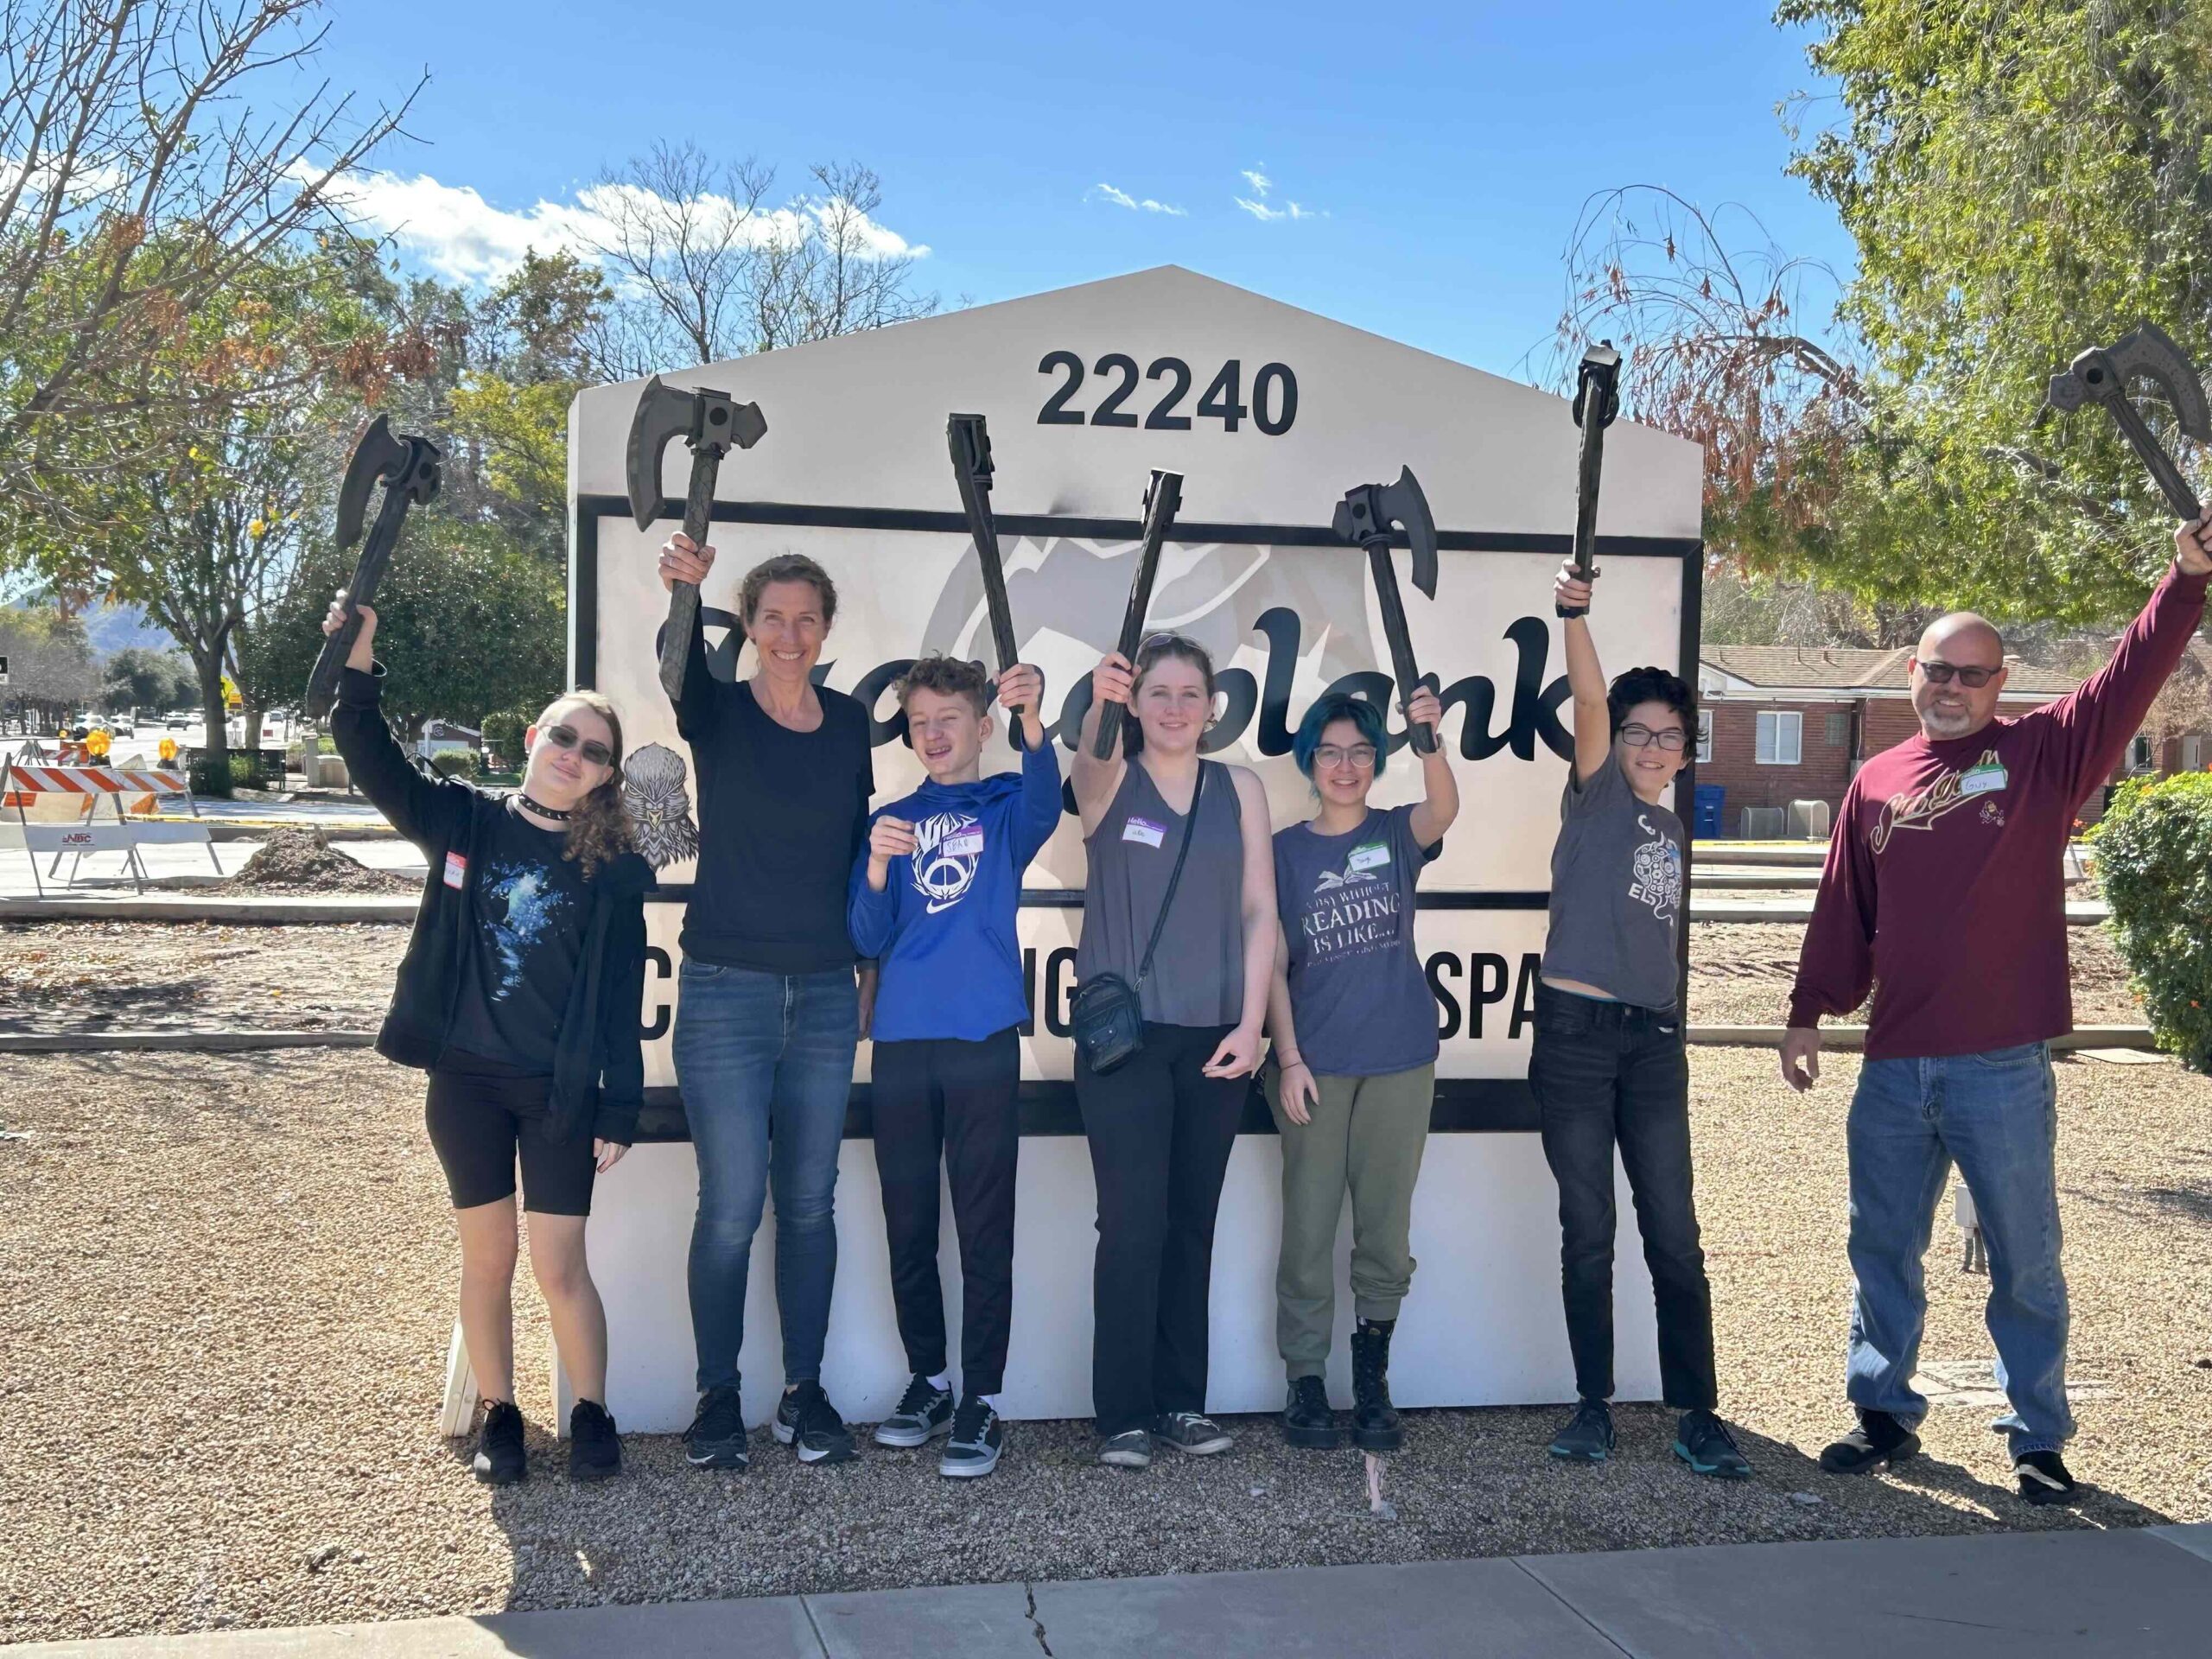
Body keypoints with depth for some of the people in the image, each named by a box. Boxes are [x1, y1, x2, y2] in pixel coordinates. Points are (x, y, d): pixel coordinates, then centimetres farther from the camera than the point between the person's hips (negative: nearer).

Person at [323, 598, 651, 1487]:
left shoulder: (615, 870, -3)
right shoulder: (463, 821, 1)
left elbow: (623, 1001, -3)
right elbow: (370, 755, -10)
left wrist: (620, 1111, -6)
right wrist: (360, 650, -25)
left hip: (560, 1092, -2)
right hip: (465, 1080, 2)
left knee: (560, 1268, 1)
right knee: (487, 1260, 10)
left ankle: (592, 1412, 21)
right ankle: (499, 1414, 27)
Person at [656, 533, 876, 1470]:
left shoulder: (850, 722, 8)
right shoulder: (718, 712, -3)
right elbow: (681, 669, -27)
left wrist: (870, 972, 11)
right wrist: (683, 595, -48)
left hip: (826, 996, 3)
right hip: (726, 993, -3)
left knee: (809, 1203, 9)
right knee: (731, 1208, -3)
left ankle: (805, 1392, 20)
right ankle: (717, 1395, 14)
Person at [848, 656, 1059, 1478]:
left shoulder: (1005, 806, 7)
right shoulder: (893, 820, 14)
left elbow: (1044, 802, -19)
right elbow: (868, 940, 6)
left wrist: (1033, 720, -38)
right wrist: (877, 866, -13)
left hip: (984, 1040, -3)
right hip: (901, 1042, 3)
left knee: (985, 1230, -1)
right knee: (908, 1229, 10)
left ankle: (982, 1400, 5)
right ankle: (927, 1380, 24)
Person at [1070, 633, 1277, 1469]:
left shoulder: (1241, 788, 8)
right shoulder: (1110, 780, 0)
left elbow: (1260, 911, 5)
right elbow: (1090, 758, -25)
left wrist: (1251, 1023, -5)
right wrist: (1098, 705, -48)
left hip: (1216, 1038, 3)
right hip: (1123, 1034, -3)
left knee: (1192, 1223, 9)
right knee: (1133, 1223, -7)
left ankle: (1182, 1399, 19)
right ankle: (1123, 1413, 3)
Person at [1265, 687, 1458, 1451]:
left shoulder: (1397, 833, 4)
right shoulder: (1284, 850, 3)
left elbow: (1444, 808, -20)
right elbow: (1273, 964, 2)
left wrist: (1432, 741, -40)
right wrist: (1288, 1059, -7)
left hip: (1400, 1061, 1)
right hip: (1314, 1065, -1)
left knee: (1386, 1229, 6)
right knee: (1309, 1228, 1)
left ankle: (1372, 1380, 18)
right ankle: (1305, 1382, 11)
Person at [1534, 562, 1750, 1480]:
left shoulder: (1672, 830, 18)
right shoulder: (1597, 797, 3)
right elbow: (1589, 699, -14)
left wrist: (1670, 1023, 17)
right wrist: (1576, 615, -30)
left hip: (1654, 1038, 4)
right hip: (1575, 1032, -4)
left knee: (1675, 1235, 1)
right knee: (1587, 1232, 2)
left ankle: (1697, 1415, 6)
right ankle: (1593, 1405, 13)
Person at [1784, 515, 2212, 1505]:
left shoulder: (2043, 755, 1)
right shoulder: (1876, 783, 8)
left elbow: (2130, 678, -13)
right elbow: (1842, 912, 11)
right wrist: (1808, 1013, 11)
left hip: (2004, 1070, -3)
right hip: (1893, 1067, 3)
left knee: (2024, 1263, 7)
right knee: (1883, 1249, 13)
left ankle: (2039, 1440, 21)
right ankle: (1885, 1414, 28)